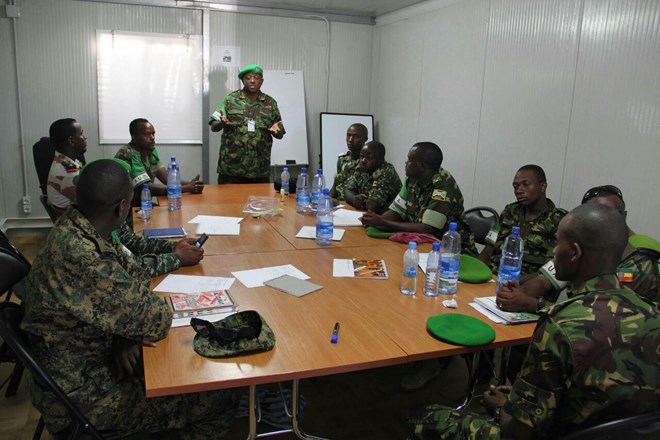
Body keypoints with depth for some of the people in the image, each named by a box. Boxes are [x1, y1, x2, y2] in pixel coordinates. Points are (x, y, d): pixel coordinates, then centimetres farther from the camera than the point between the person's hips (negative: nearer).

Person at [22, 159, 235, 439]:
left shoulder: (73, 229, -6)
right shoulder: (83, 258, -35)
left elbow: (134, 274, 3)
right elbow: (157, 322, -26)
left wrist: (127, 332, -13)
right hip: (82, 397, -8)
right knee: (219, 402, -2)